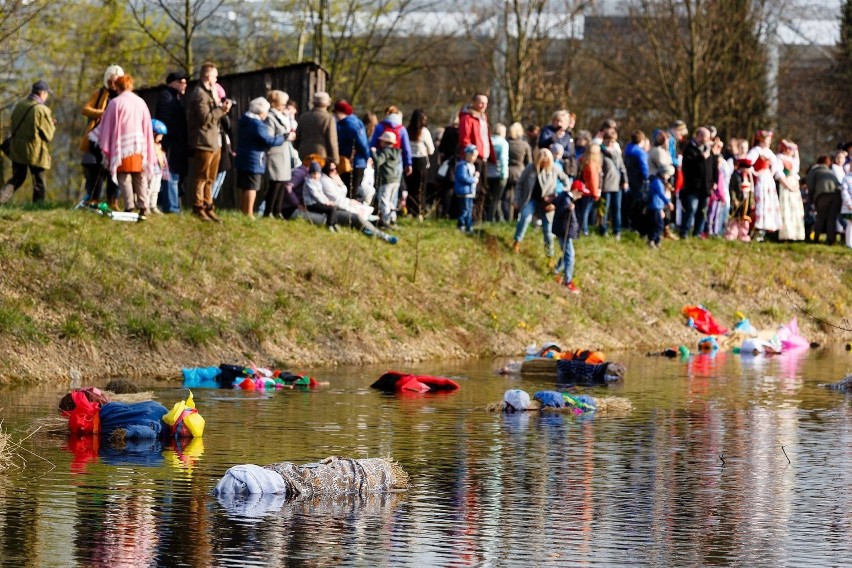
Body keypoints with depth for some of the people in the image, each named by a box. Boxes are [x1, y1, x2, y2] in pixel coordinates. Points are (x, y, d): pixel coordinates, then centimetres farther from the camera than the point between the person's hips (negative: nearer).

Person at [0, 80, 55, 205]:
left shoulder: (18, 106, 3)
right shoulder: (42, 110, -16)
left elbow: (11, 127, 14)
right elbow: (48, 135, -11)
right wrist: (52, 125, 8)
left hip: (17, 151, 5)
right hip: (35, 152, -5)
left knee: (16, 179, 14)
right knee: (39, 184, 9)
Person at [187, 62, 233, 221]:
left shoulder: (209, 93, 20)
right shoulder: (199, 94, -13)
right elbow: (206, 118, -20)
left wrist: (222, 108, 4)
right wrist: (222, 109, -14)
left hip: (214, 142, 10)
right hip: (204, 141, -10)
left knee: (210, 179, 13)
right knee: (202, 178, -6)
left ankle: (208, 207, 17)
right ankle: (198, 207, -3)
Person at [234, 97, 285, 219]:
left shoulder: (245, 120, 11)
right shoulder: (257, 124, -19)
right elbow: (269, 141, -20)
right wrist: (284, 138, -8)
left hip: (243, 159, 9)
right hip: (254, 161, -9)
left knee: (245, 187, 15)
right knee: (252, 187, -6)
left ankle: (243, 212, 21)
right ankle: (249, 214, -6)